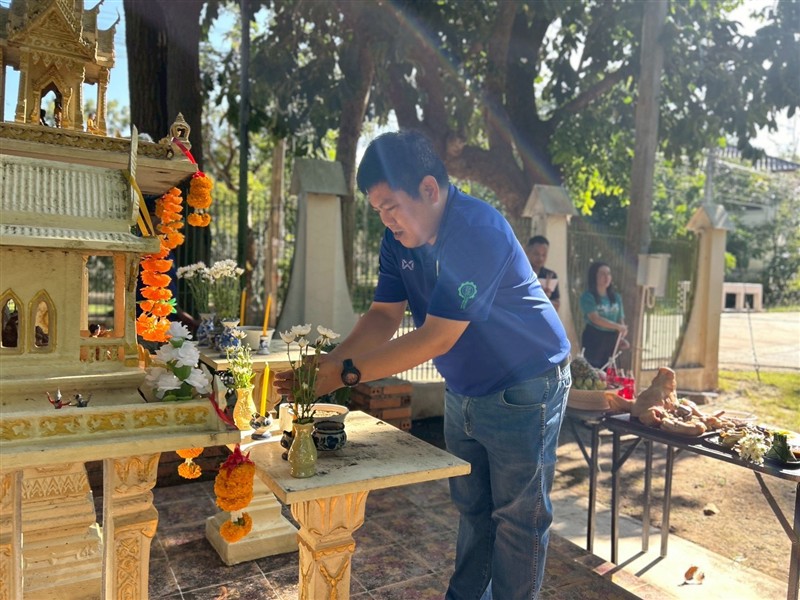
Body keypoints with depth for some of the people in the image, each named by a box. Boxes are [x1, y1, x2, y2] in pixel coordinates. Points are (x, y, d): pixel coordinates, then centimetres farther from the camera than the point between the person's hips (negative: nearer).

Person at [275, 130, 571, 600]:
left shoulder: (479, 231, -29)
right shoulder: (399, 239, -3)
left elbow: (438, 337, -32)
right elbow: (385, 316, -4)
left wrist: (348, 373, -30)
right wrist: (329, 362, -19)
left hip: (523, 390, -7)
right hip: (464, 391, 8)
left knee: (518, 516, 7)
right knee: (471, 507, 19)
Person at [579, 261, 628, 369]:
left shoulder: (616, 297, 10)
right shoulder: (588, 297, -9)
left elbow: (621, 320, 11)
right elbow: (595, 319, -18)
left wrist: (621, 338, -6)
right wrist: (618, 327, -22)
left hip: (611, 339, 6)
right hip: (593, 338, -6)